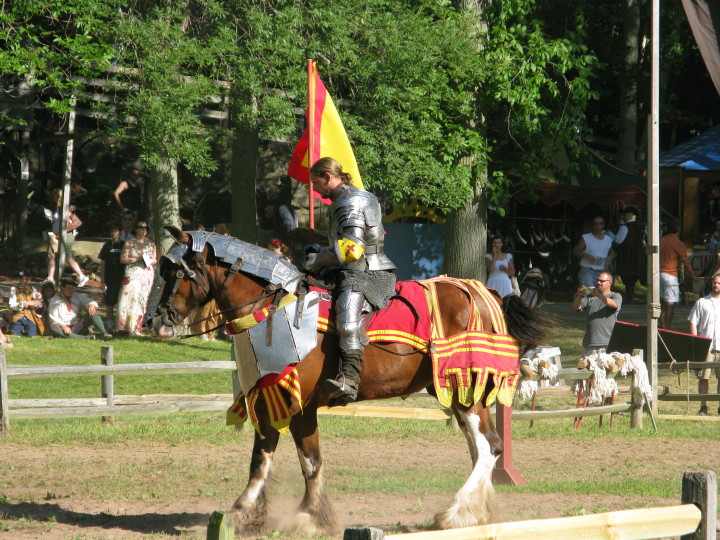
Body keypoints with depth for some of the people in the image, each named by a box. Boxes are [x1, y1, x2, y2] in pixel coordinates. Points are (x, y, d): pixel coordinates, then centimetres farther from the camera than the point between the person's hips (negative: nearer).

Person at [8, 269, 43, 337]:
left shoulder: (32, 290, 14)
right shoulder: (14, 290, 6)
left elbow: (37, 307, 12)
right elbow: (12, 306, -6)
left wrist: (39, 299, -9)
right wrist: (26, 303, -16)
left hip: (30, 318, 2)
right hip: (17, 317, -2)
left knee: (32, 337, -14)